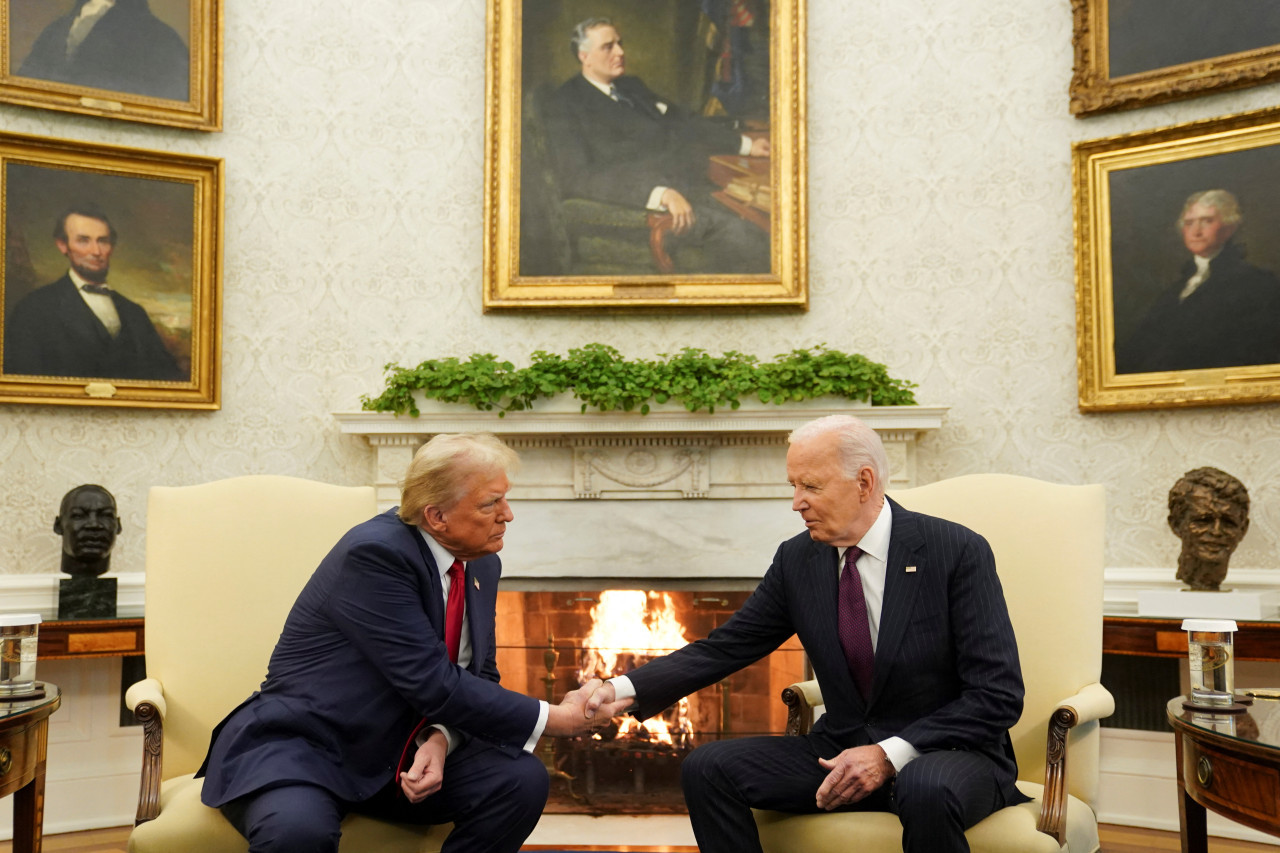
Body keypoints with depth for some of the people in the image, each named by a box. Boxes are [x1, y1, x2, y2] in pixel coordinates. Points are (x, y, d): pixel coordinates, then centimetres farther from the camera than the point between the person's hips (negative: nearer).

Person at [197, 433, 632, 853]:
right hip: (302, 749, -7)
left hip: (404, 752, 7)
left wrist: (440, 739, -14)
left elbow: (478, 676, 8)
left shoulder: (481, 565, 2)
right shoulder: (375, 552, -23)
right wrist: (558, 718, -18)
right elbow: (435, 686, -25)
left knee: (522, 779, -15)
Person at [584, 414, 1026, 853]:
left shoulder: (958, 552, -13)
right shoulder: (797, 559, 1)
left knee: (926, 789, -40)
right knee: (707, 767, -12)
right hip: (842, 752, 5)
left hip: (949, 754, -5)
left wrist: (891, 754, -22)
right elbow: (724, 647, 3)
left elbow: (999, 695, -14)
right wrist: (625, 689, -11)